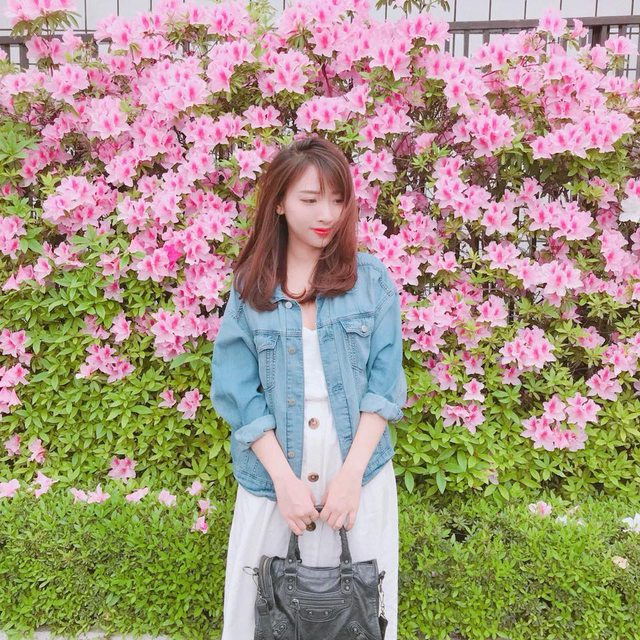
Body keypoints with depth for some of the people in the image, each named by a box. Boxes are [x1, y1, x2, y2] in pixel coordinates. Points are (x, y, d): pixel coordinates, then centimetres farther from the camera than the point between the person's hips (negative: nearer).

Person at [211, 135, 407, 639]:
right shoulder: (251, 286, -1)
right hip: (272, 475, 1)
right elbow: (239, 393, -4)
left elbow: (384, 384, -5)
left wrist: (350, 474, -12)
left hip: (358, 471, 0)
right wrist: (285, 479, -11)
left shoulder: (372, 279, -2)